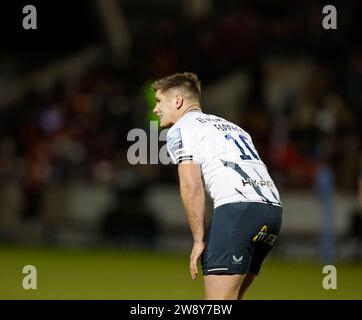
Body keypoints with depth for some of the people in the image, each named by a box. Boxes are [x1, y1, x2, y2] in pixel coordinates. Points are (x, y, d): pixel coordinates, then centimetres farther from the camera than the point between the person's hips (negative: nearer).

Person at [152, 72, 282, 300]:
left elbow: (192, 187, -6)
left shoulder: (180, 130, 8)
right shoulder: (231, 127, 32)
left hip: (237, 207, -8)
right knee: (228, 299, 15)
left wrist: (199, 240, -2)